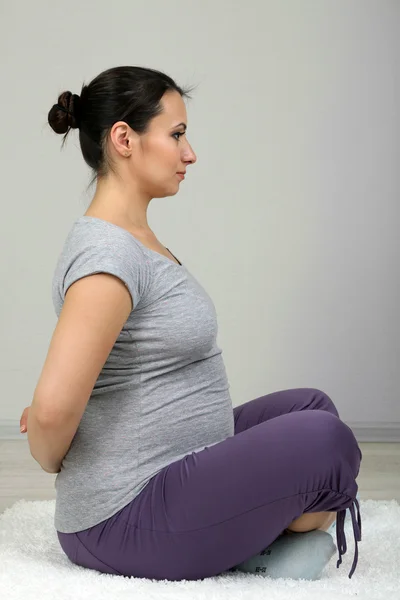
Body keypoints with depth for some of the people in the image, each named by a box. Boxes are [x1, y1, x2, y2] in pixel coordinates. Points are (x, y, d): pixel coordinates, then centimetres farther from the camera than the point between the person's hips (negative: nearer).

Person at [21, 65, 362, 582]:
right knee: (324, 439, -19)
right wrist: (53, 462, -11)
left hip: (169, 474, 10)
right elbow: (52, 411, -31)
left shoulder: (135, 237, 9)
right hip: (123, 523, -10)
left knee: (309, 405, 18)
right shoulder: (107, 252, -23)